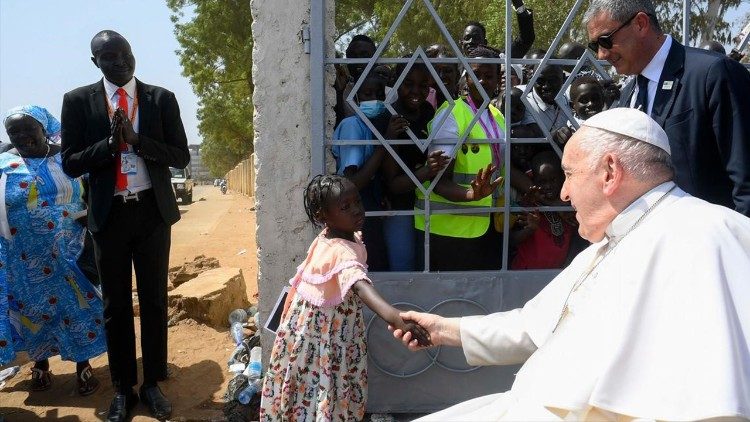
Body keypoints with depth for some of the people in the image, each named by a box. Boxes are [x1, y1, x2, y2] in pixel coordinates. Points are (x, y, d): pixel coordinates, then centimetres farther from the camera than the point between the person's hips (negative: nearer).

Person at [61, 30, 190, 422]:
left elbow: (181, 157, -4)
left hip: (153, 211, 0)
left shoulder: (161, 98, -1)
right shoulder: (78, 101, -1)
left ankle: (152, 383, 23)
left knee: (154, 300, 9)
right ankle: (123, 388, 24)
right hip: (109, 214, 0)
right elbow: (70, 163, -3)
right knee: (115, 305, 10)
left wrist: (136, 139, -18)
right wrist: (110, 142, -19)